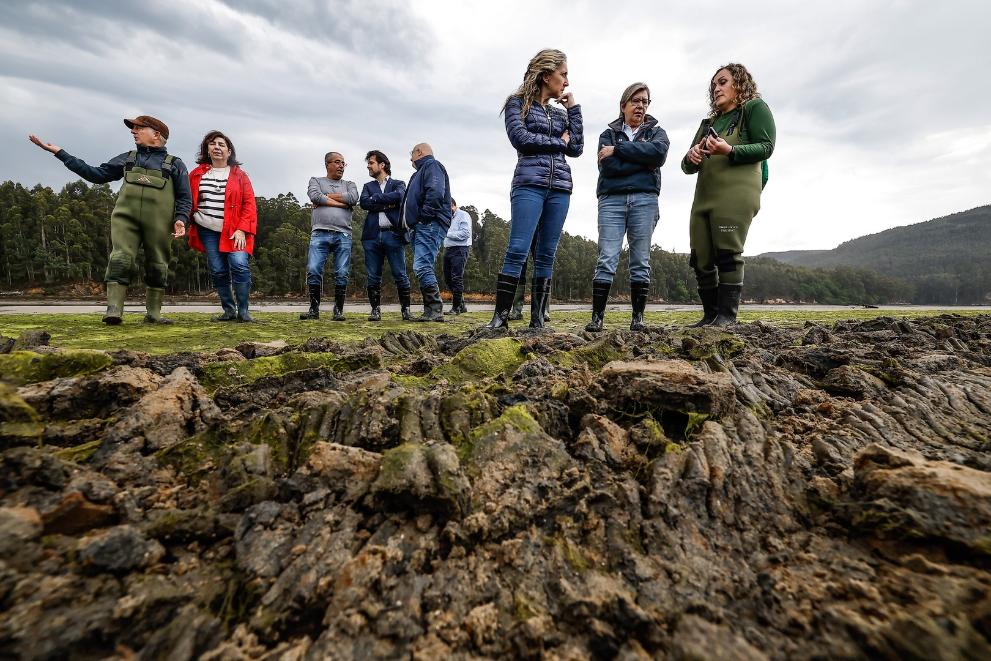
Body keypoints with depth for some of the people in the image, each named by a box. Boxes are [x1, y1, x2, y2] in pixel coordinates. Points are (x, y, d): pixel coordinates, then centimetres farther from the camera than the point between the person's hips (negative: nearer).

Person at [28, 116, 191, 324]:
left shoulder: (175, 163, 13)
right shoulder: (127, 158, 23)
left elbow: (185, 198, 7)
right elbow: (97, 174, 23)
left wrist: (181, 219, -10)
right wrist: (59, 152, 20)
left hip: (159, 222, -2)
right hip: (125, 216, 2)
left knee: (157, 266, 0)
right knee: (120, 259, -13)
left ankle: (153, 313, 7)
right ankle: (113, 310, -17)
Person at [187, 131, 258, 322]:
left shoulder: (239, 175, 4)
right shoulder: (197, 174, 12)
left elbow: (249, 204, -3)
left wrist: (242, 230, -12)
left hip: (234, 231, -3)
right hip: (207, 231, 3)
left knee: (239, 265, -18)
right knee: (218, 271, 2)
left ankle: (243, 311, -9)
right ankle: (228, 310, 12)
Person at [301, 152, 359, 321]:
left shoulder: (349, 184, 22)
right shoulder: (316, 180, 20)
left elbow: (353, 198, -1)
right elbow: (315, 196, -3)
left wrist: (327, 196, 1)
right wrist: (341, 203, -3)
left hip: (343, 235, 1)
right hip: (320, 234, -1)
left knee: (342, 274, -4)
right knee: (313, 271, -10)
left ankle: (338, 311, 4)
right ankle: (314, 309, 1)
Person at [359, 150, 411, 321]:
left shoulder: (398, 184, 14)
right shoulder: (368, 186, 22)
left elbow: (398, 196, -10)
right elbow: (364, 203, 2)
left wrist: (375, 198, -4)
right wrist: (387, 204, -5)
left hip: (393, 234, -3)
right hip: (372, 235, 3)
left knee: (400, 275, -5)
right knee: (373, 276, 2)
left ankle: (406, 310, 2)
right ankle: (375, 310, 9)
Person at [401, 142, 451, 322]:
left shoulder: (432, 165, -1)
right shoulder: (420, 172, 31)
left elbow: (435, 193, -19)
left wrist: (425, 216, -19)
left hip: (430, 225, -11)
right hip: (422, 227, 11)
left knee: (422, 266, -19)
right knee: (424, 267, 7)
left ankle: (435, 309, -18)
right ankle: (431, 311, 8)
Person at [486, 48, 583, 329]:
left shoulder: (560, 113, 23)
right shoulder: (518, 103, 9)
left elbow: (576, 149, 13)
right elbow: (520, 138, -7)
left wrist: (573, 108, 14)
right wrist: (557, 142, 2)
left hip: (559, 187, 5)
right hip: (529, 184, -5)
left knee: (546, 254, -1)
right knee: (518, 250, -16)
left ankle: (537, 318, 1)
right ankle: (501, 316, -15)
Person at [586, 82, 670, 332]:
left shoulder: (656, 131, 18)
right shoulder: (609, 134, 16)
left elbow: (659, 152, -7)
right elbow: (609, 167, -4)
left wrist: (618, 149, -7)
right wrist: (645, 161, -4)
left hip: (644, 199, 1)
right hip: (612, 199, -1)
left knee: (641, 261, -1)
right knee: (607, 259, -10)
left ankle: (638, 317, 3)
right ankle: (597, 316, -8)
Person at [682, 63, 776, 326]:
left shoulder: (755, 107, 12)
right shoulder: (709, 122, 30)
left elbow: (766, 147, -2)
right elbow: (687, 167, 22)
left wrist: (730, 150, -17)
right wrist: (691, 157, -2)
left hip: (736, 194, -6)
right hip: (703, 197, 6)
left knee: (728, 254, -14)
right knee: (701, 260, -2)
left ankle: (727, 316, -12)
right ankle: (710, 315, 5)